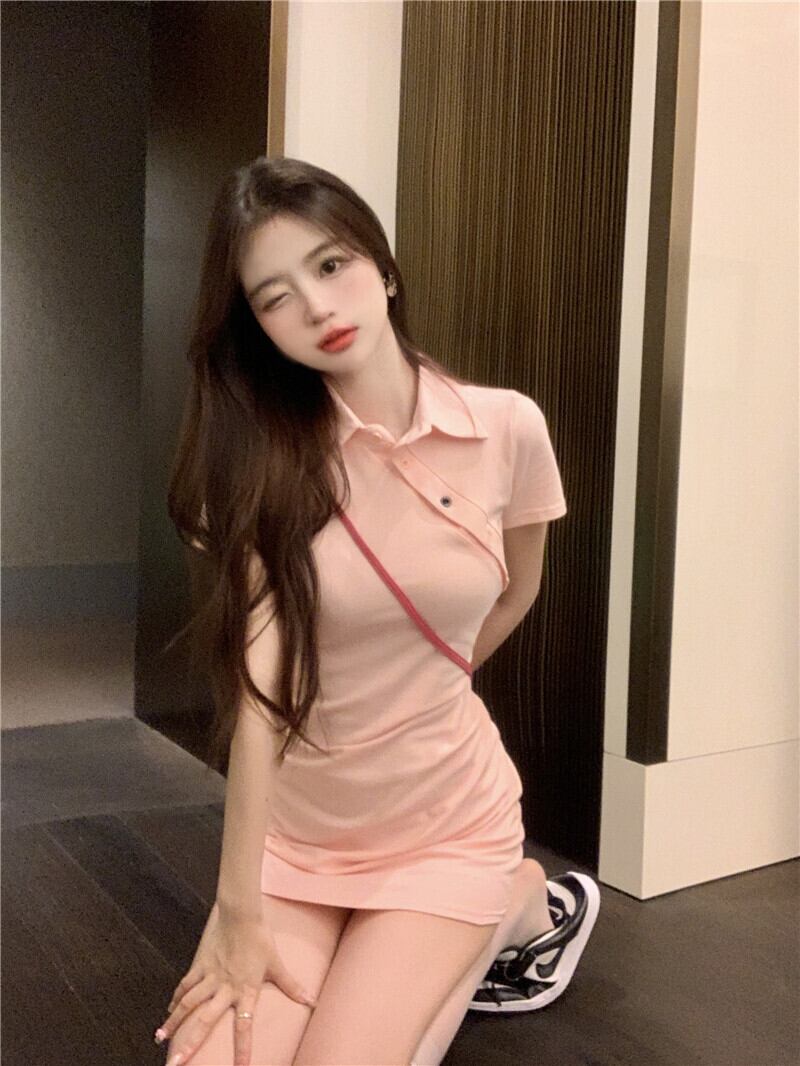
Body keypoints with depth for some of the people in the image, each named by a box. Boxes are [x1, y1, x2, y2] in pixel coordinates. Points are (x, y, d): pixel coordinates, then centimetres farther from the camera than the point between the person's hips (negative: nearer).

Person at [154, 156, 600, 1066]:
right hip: (291, 827, 1)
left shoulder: (507, 428, -11)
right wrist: (238, 912, -20)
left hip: (444, 824, -1)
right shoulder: (263, 450, -12)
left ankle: (529, 905, 16)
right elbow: (260, 680, -18)